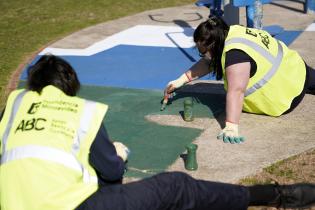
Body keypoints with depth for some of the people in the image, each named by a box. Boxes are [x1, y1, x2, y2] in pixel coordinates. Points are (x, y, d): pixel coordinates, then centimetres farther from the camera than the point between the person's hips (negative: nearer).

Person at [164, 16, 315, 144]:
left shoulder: (236, 53, -37)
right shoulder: (230, 32, -11)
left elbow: (235, 92, -45)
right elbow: (209, 62, -1)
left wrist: (231, 127, -50)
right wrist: (181, 80, -3)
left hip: (290, 95, -8)